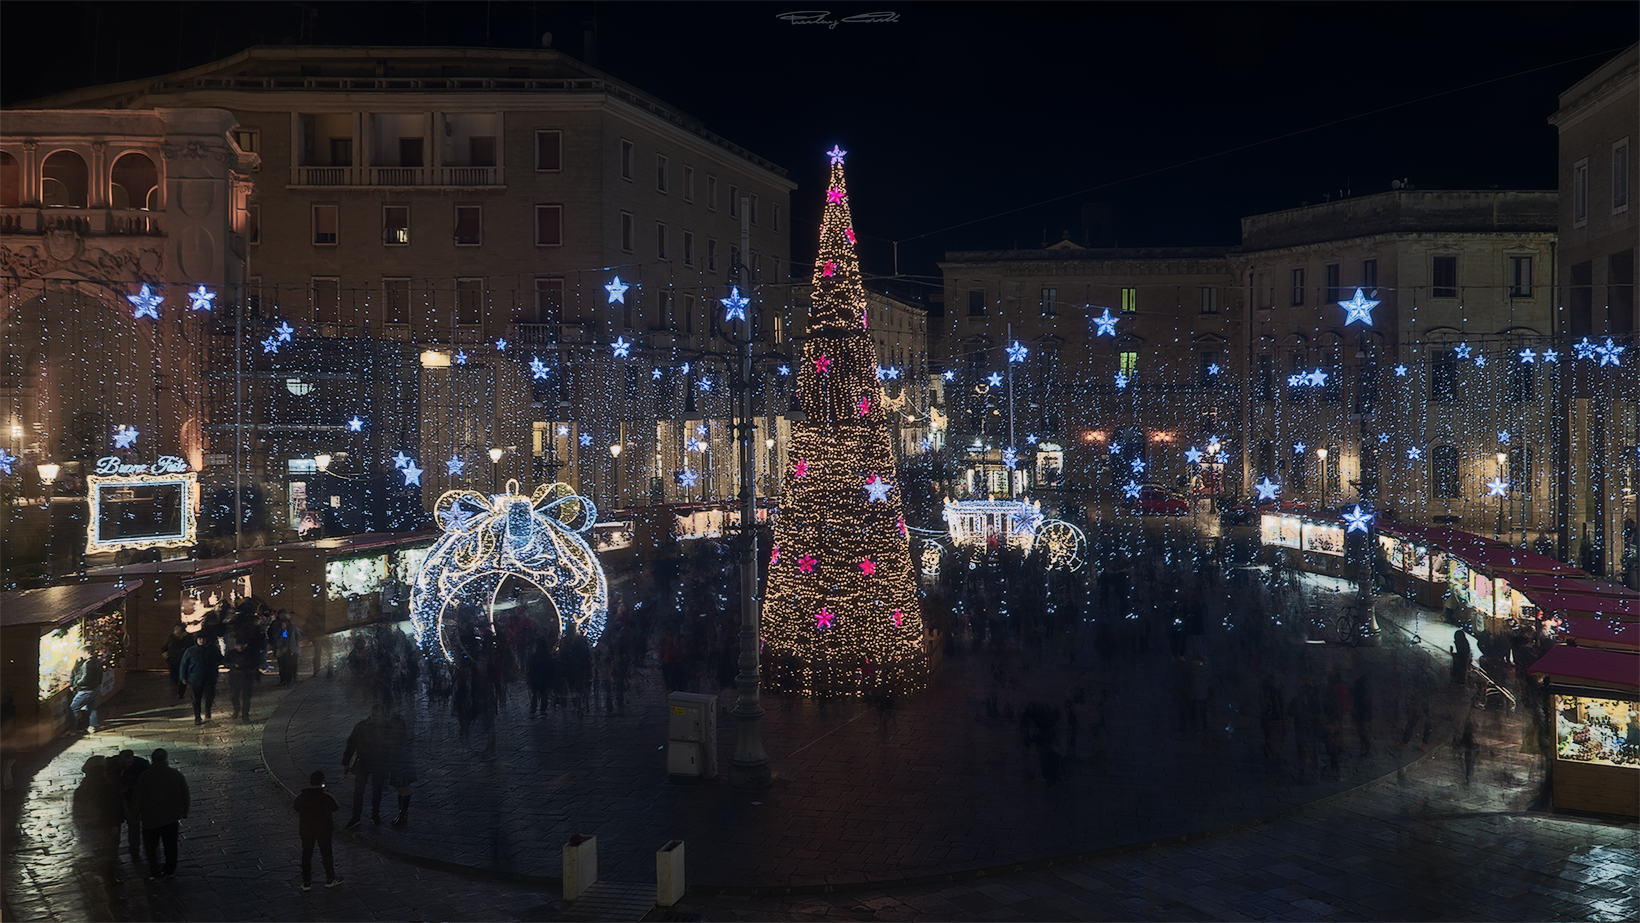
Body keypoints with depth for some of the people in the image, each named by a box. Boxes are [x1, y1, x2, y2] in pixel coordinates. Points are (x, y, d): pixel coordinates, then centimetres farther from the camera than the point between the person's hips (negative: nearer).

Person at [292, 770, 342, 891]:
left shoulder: (301, 796, -12)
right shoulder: (326, 796, -20)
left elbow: (296, 808, 4)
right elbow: (335, 808, -6)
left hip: (306, 830, 2)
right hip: (324, 830, -2)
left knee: (306, 854, 14)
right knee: (326, 853, 15)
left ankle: (306, 882, 18)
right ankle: (330, 879, 26)